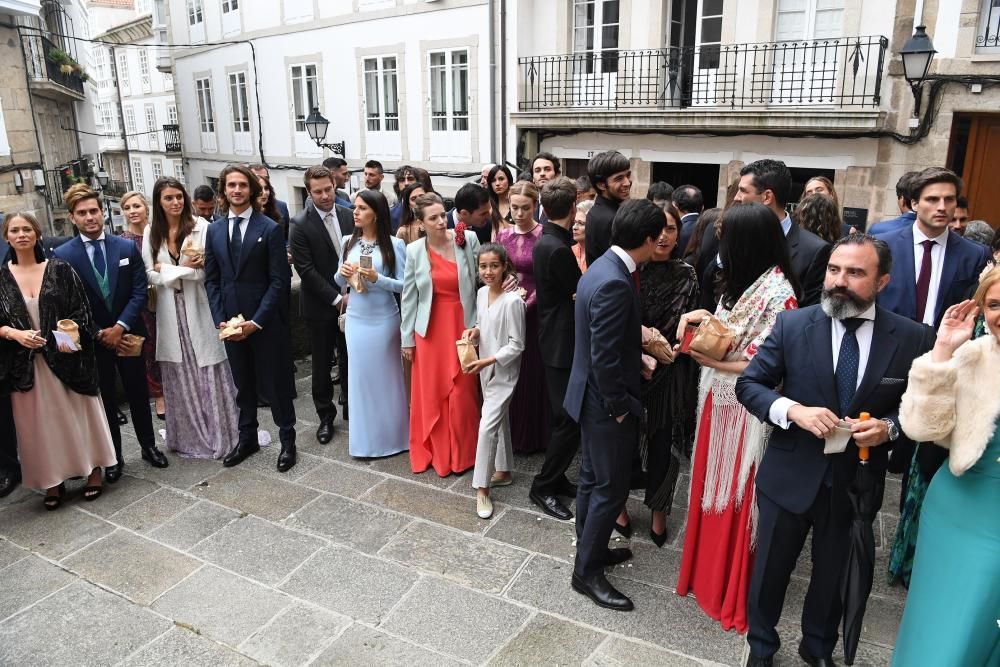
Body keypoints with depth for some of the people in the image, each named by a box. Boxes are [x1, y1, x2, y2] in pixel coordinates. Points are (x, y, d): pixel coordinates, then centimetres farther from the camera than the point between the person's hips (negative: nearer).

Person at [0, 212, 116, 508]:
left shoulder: (60, 270, -1)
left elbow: (81, 309, -1)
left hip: (65, 356, -1)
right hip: (25, 364, 1)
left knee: (79, 416, 7)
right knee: (40, 423, 8)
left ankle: (93, 469, 22)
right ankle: (52, 481, 21)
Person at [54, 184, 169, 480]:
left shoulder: (127, 247, -1)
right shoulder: (63, 255, -5)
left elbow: (139, 292, -4)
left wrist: (120, 327, -13)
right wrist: (99, 333, -11)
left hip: (128, 334, 1)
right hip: (92, 339, -1)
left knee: (138, 393, 12)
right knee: (104, 398, 9)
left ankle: (149, 446, 28)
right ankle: (113, 457, 21)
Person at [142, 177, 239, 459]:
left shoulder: (202, 227, -7)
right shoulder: (152, 234, 5)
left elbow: (207, 270, -10)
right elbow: (150, 275, 3)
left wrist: (167, 269, -11)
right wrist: (185, 268, -11)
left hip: (200, 310, -3)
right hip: (171, 313, 3)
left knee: (209, 374, 5)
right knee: (180, 378, 11)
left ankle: (219, 433, 19)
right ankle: (189, 436, 26)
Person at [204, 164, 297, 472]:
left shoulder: (270, 228, -7)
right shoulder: (214, 230, 7)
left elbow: (279, 280, -10)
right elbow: (211, 280, 9)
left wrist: (256, 321, -15)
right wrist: (220, 319, -3)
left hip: (266, 322, -4)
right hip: (231, 322, 4)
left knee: (275, 382, 5)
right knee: (243, 383, 16)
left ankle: (287, 440, 20)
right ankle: (247, 438, 30)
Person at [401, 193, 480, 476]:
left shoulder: (468, 240, -6)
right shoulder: (414, 251, -3)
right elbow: (409, 297, 3)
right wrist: (407, 338, 4)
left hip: (462, 326, -1)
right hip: (430, 330, 1)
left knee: (462, 392, 6)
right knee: (430, 393, 9)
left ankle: (462, 453, 25)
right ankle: (433, 451, 27)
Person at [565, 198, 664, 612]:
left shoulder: (603, 267, 4)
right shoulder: (614, 284, -27)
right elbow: (604, 358, -26)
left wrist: (637, 355, 12)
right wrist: (619, 407, -17)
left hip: (593, 397, 10)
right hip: (607, 403, -10)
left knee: (593, 480, 22)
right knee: (611, 488, 5)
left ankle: (590, 549, 39)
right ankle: (587, 571, 19)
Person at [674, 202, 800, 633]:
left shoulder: (779, 294, -21)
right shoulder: (742, 282, 6)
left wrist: (712, 362, -19)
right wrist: (705, 318, -3)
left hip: (746, 413, -8)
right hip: (719, 402, 8)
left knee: (737, 502, 8)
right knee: (713, 492, 20)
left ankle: (735, 595, 29)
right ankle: (708, 573, 40)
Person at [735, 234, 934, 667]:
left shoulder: (913, 338, -8)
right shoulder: (792, 325, -10)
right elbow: (748, 384, -6)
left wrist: (889, 427, -19)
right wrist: (793, 410, -23)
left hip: (856, 483, 1)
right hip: (790, 476, -1)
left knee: (834, 575, 22)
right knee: (770, 570, 16)